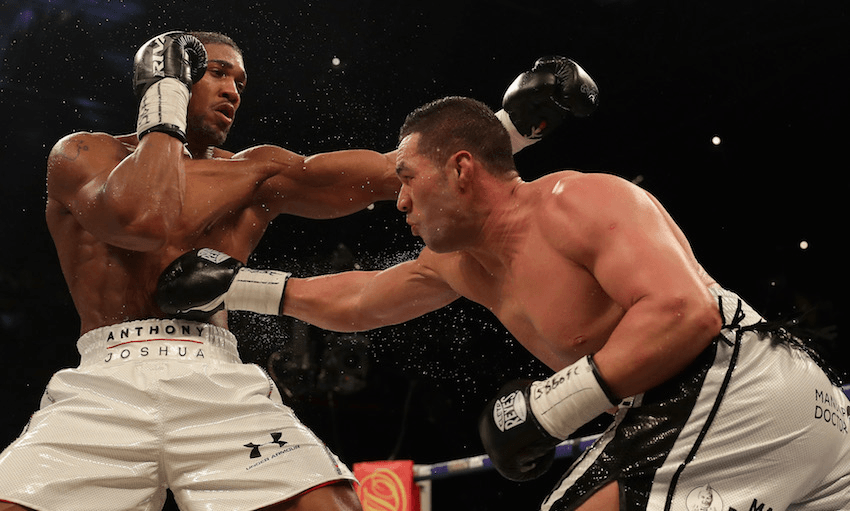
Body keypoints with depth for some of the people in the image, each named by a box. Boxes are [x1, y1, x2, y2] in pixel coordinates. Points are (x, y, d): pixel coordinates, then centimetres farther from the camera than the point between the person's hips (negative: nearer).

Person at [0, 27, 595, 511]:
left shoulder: (258, 173, 19)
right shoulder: (83, 155, 11)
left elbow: (388, 174, 12)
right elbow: (141, 218, -12)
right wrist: (164, 108, 2)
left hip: (220, 383, 2)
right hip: (105, 384, -2)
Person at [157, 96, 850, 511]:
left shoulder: (577, 202, -14)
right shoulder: (465, 264, 15)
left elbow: (684, 312, -26)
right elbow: (353, 302, 27)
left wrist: (556, 404, -26)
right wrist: (235, 285, 26)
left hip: (736, 381, -10)